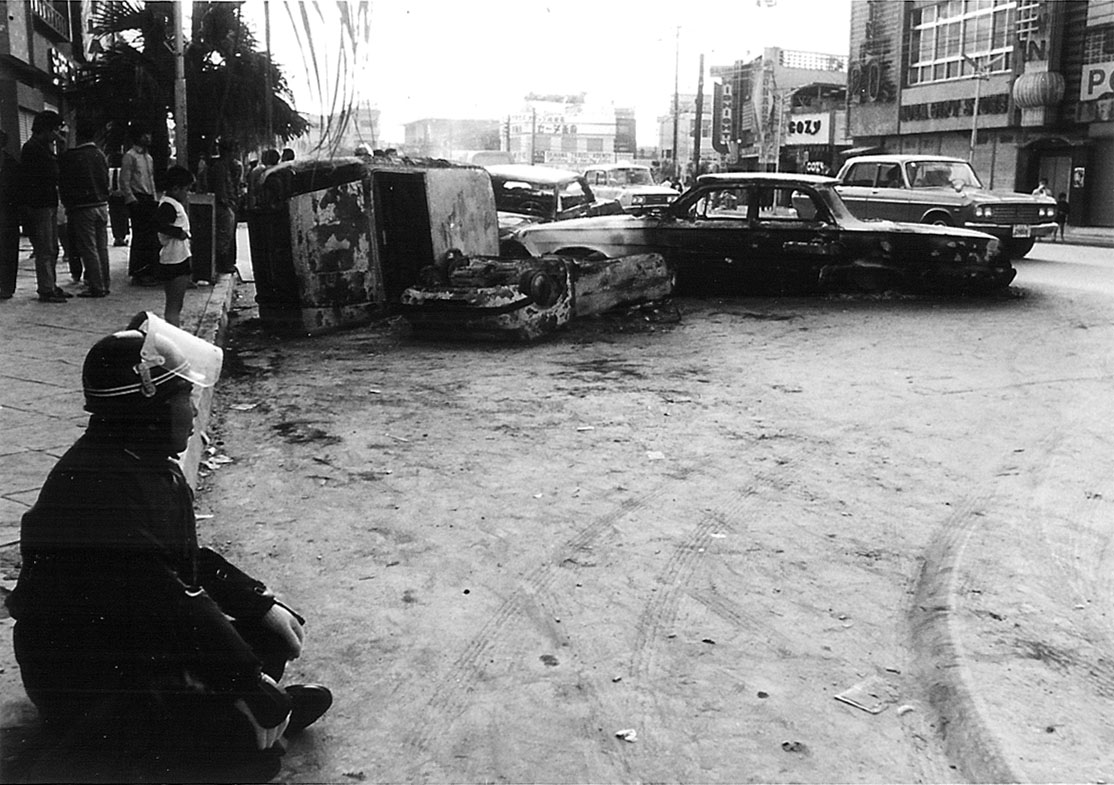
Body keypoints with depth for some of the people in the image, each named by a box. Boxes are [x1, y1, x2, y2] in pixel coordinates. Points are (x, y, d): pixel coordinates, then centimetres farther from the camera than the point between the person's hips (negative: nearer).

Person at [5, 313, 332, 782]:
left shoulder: (146, 463, 4)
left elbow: (188, 560, 15)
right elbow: (165, 603, -30)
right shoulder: (105, 488, -29)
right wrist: (255, 685, -24)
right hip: (85, 687, -10)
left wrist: (263, 604, 6)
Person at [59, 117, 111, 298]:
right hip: (102, 205, 6)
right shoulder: (100, 155, 6)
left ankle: (97, 287, -4)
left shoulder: (69, 156, -10)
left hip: (82, 207, -6)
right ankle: (104, 284, 13)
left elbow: (64, 184, -4)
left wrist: (68, 205, 7)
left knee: (89, 249, -3)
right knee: (101, 247, 10)